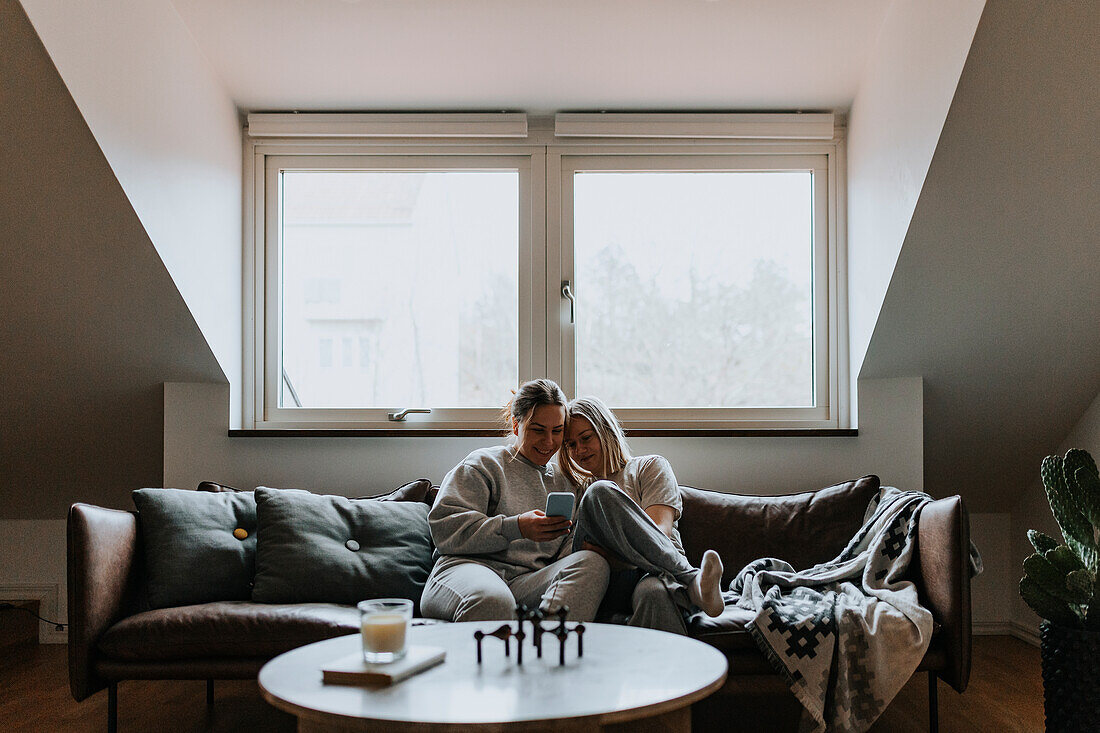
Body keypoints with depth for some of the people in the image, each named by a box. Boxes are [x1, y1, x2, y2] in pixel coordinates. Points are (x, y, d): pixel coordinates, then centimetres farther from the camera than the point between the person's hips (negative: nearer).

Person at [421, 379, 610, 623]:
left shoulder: (562, 481, 28)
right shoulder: (484, 463, 12)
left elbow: (567, 547, 19)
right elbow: (444, 527, -3)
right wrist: (516, 528, -15)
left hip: (530, 581, 5)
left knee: (594, 563, -27)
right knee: (493, 601, -43)